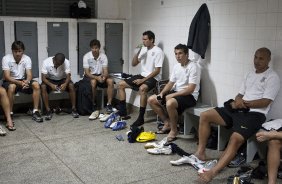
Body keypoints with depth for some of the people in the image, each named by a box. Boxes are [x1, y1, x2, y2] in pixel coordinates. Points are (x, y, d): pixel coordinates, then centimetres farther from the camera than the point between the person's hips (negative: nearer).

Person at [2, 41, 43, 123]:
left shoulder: (27, 59, -6)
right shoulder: (6, 59, -15)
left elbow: (29, 74, -11)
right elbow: (7, 76, -22)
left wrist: (26, 81, -36)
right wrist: (19, 83, -38)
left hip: (23, 81, 4)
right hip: (10, 81, -3)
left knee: (36, 84, -23)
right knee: (11, 87, -38)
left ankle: (35, 112, -18)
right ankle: (10, 114, -26)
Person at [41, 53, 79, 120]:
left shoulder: (66, 62, -21)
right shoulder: (46, 62, -23)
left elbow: (68, 77, -22)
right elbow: (43, 78, -23)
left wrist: (65, 84, -45)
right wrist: (51, 85, -42)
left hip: (62, 80, 0)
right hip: (50, 80, 0)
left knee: (71, 85, -30)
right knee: (43, 87, -32)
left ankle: (73, 108, -20)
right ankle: (48, 110, -24)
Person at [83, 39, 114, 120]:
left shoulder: (103, 56, -6)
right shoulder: (86, 56, -13)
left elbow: (106, 71, -9)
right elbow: (87, 73, -17)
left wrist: (104, 76, -34)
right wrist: (97, 77, -34)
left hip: (100, 75, 3)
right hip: (90, 76, -3)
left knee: (110, 81, -26)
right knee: (93, 82, -37)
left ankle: (109, 105, -20)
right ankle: (94, 106, -24)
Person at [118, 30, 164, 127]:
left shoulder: (158, 51, -12)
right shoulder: (143, 49, 10)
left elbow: (157, 71, -17)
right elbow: (133, 64, 11)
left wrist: (143, 80, -21)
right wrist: (138, 52, -5)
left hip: (153, 78, -8)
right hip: (142, 75, 8)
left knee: (142, 88, -39)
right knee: (121, 84, 0)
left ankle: (141, 118, -31)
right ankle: (123, 113, 5)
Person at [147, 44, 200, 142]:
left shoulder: (193, 67, -16)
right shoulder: (176, 66, 9)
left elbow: (190, 89, -23)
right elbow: (170, 83, 13)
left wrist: (172, 95, -23)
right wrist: (161, 93, -5)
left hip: (189, 96, -9)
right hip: (176, 93, 9)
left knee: (170, 103, -38)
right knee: (151, 100, 2)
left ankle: (174, 130, -14)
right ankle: (167, 123, 11)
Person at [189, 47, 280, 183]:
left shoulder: (273, 77, -1)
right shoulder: (250, 74, 21)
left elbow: (265, 102, -11)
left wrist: (244, 103, -15)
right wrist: (236, 102, -5)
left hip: (254, 113, -7)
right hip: (238, 110, 8)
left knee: (235, 139, -32)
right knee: (204, 116, -5)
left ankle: (212, 172, -38)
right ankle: (200, 154, -1)